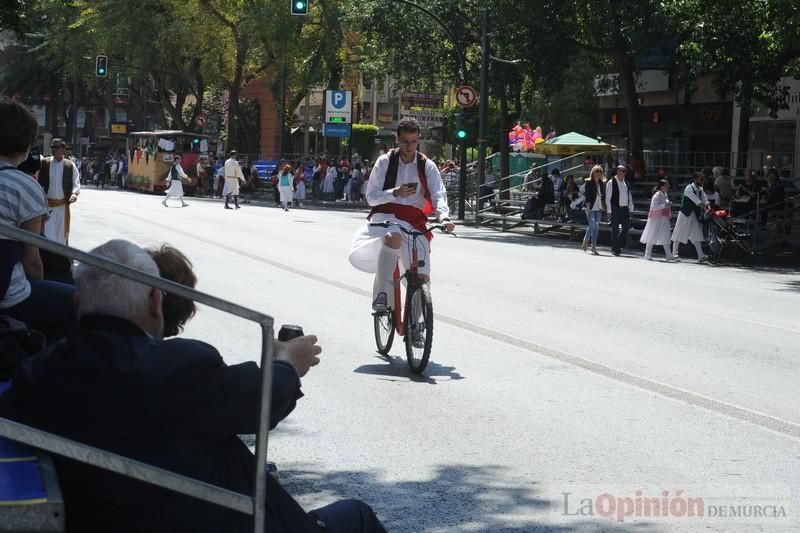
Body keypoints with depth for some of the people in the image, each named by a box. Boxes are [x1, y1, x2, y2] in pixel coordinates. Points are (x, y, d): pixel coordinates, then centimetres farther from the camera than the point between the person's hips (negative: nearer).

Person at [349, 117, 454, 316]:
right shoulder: (385, 162, 5)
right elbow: (371, 197, 2)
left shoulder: (427, 166, 7)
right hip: (385, 216, -2)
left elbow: (438, 194, -4)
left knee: (422, 276, -8)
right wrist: (395, 193, -17)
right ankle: (382, 294, -40)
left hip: (413, 221, 2)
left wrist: (444, 217, -26)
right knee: (392, 237, -40)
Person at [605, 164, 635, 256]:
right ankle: (615, 249, 5)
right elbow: (608, 197, -6)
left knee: (626, 227, 2)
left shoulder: (626, 183, 14)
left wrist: (631, 209, 11)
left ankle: (619, 245, 19)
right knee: (615, 229, -2)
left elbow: (630, 197, 17)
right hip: (615, 208, -6)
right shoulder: (611, 183, -5)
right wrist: (609, 210, -11)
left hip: (625, 208, 6)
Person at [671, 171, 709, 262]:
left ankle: (701, 256, -10)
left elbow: (705, 200, -5)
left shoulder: (700, 189, 6)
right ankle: (674, 253, 16)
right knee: (679, 234, 4)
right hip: (685, 214, -6)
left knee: (697, 235, -3)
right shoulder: (689, 188, -18)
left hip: (694, 215, 6)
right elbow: (697, 202, -29)